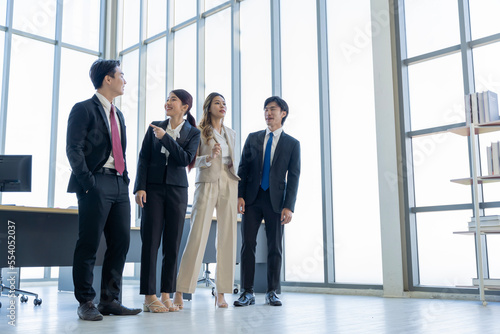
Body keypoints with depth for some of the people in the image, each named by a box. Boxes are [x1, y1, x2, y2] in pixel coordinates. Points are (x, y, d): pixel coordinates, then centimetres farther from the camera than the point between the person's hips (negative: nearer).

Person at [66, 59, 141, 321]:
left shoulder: (118, 115, 23)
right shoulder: (84, 109, -1)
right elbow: (73, 149, -9)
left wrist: (125, 179, 13)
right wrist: (89, 183, -16)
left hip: (119, 185, 8)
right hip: (96, 184, -8)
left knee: (121, 242, 5)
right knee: (89, 244, -3)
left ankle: (110, 300, 14)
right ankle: (86, 302, 6)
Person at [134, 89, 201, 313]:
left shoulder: (193, 133, 5)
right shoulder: (154, 127, 8)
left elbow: (186, 159, -9)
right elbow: (143, 158, 4)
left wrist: (165, 137, -12)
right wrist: (140, 187, -5)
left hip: (177, 190, 0)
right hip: (153, 189, 0)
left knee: (172, 245, 3)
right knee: (150, 243, -3)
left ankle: (166, 296, 12)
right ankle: (149, 297, 2)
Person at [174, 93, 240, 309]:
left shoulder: (231, 134, 18)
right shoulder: (199, 131, 3)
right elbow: (191, 160, -2)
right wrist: (209, 157, -20)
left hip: (228, 185, 5)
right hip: (207, 184, -5)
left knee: (227, 237, 0)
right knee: (197, 236, -10)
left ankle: (221, 293, 6)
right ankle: (179, 291, -4)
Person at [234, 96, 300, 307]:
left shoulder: (292, 144, 5)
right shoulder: (253, 138, 11)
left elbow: (293, 177, 0)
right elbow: (242, 169, 9)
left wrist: (289, 207, -9)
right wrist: (239, 195, -4)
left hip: (275, 200, -1)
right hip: (252, 199, 1)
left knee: (275, 247, 3)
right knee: (248, 244, -2)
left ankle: (272, 293, 14)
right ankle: (247, 293, 4)